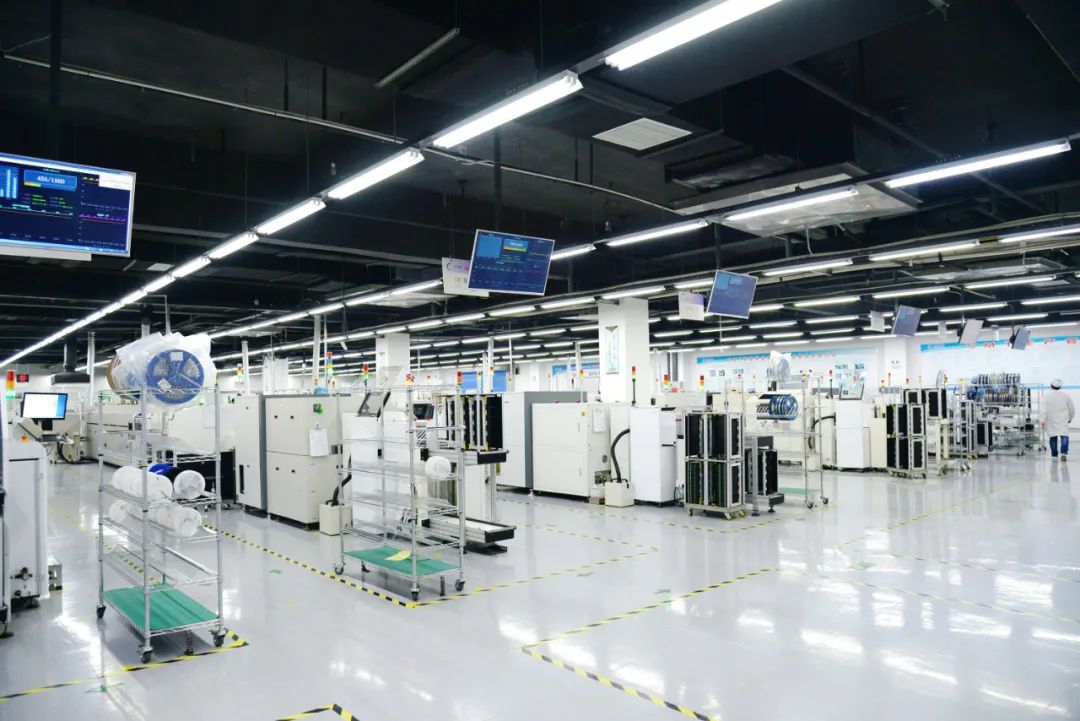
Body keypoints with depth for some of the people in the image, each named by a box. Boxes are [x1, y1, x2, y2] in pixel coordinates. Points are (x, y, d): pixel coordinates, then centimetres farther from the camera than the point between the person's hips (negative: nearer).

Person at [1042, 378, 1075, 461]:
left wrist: (1043, 420, -10)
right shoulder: (1065, 395, 2)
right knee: (1064, 436, -8)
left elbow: (1044, 409, -10)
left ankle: (1054, 454, 22)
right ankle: (1064, 453, -26)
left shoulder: (1047, 396, -4)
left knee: (1053, 437, 12)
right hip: (1063, 421, 0)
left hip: (1052, 421, 0)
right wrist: (1070, 418, 24)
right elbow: (1072, 408, 10)